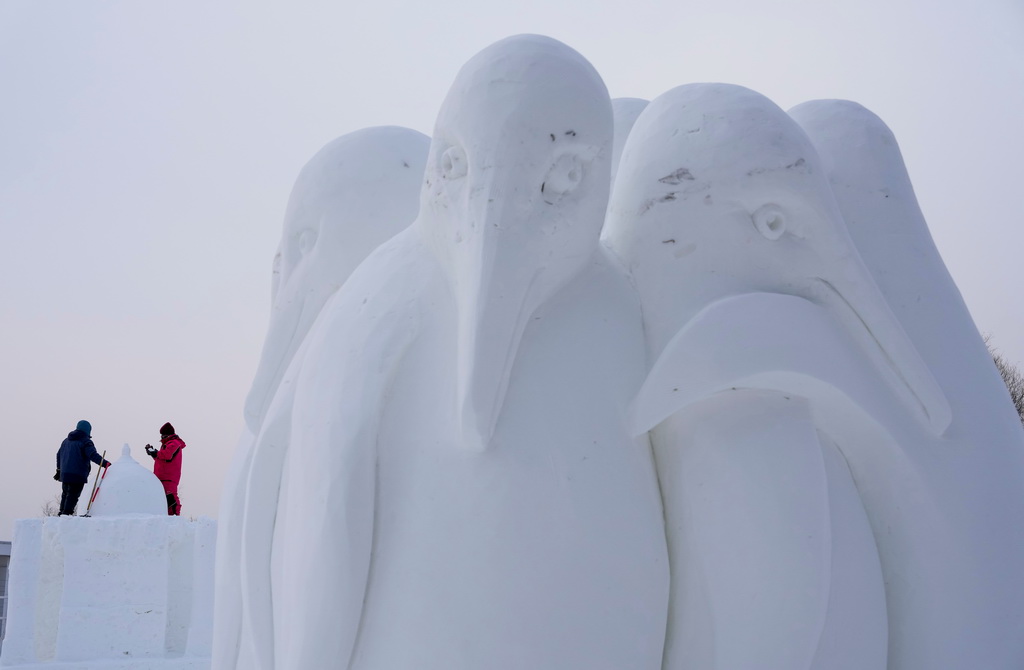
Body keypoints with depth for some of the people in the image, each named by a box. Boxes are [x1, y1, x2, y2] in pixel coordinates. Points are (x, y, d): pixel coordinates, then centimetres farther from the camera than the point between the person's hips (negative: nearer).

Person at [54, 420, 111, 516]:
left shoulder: (66, 441, 19)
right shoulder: (85, 441, -7)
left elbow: (59, 455, 26)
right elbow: (93, 455, -19)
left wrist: (59, 470, 34)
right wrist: (104, 463, -21)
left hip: (65, 474, 7)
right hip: (78, 475, -7)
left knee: (65, 493, 18)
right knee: (73, 495, -8)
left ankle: (62, 513, 20)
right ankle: (66, 513, -17)